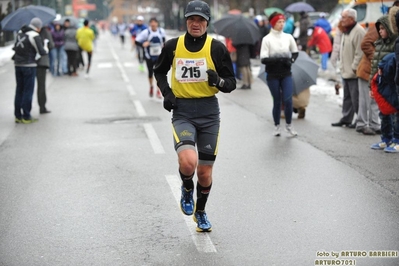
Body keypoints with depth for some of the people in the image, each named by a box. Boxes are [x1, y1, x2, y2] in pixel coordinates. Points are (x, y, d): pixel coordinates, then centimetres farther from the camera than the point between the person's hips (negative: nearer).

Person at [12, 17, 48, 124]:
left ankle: (18, 116, 13)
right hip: (29, 65, -7)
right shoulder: (35, 36, -13)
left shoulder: (20, 32, 9)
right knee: (28, 91, -1)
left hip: (18, 64, 7)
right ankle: (26, 117, 2)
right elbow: (41, 52, -14)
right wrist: (46, 49, 6)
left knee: (19, 90, 11)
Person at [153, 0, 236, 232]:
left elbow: (231, 84, 0)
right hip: (182, 112, 0)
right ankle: (187, 189, 11)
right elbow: (159, 71, 17)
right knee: (188, 162, -25)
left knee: (205, 172, 7)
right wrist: (166, 92, 0)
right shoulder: (173, 46, -1)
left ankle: (200, 212, 36)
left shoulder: (217, 48, -4)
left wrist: (218, 81, -22)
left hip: (209, 113, 1)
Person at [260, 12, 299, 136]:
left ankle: (289, 125, 11)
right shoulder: (267, 39, -7)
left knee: (288, 99, -9)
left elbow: (295, 52, 15)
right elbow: (263, 59, -12)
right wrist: (277, 59, -25)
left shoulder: (288, 37, 2)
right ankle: (277, 126, 22)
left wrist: (291, 60, -5)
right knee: (277, 101, 5)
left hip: (286, 74, 2)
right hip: (273, 75, -2)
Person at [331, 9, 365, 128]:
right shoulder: (346, 31, 15)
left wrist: (354, 68, -20)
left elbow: (359, 53, -21)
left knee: (356, 97, -4)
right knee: (347, 97, 16)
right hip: (346, 71, 10)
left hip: (354, 72, -10)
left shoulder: (358, 31, -17)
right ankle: (346, 118, 24)